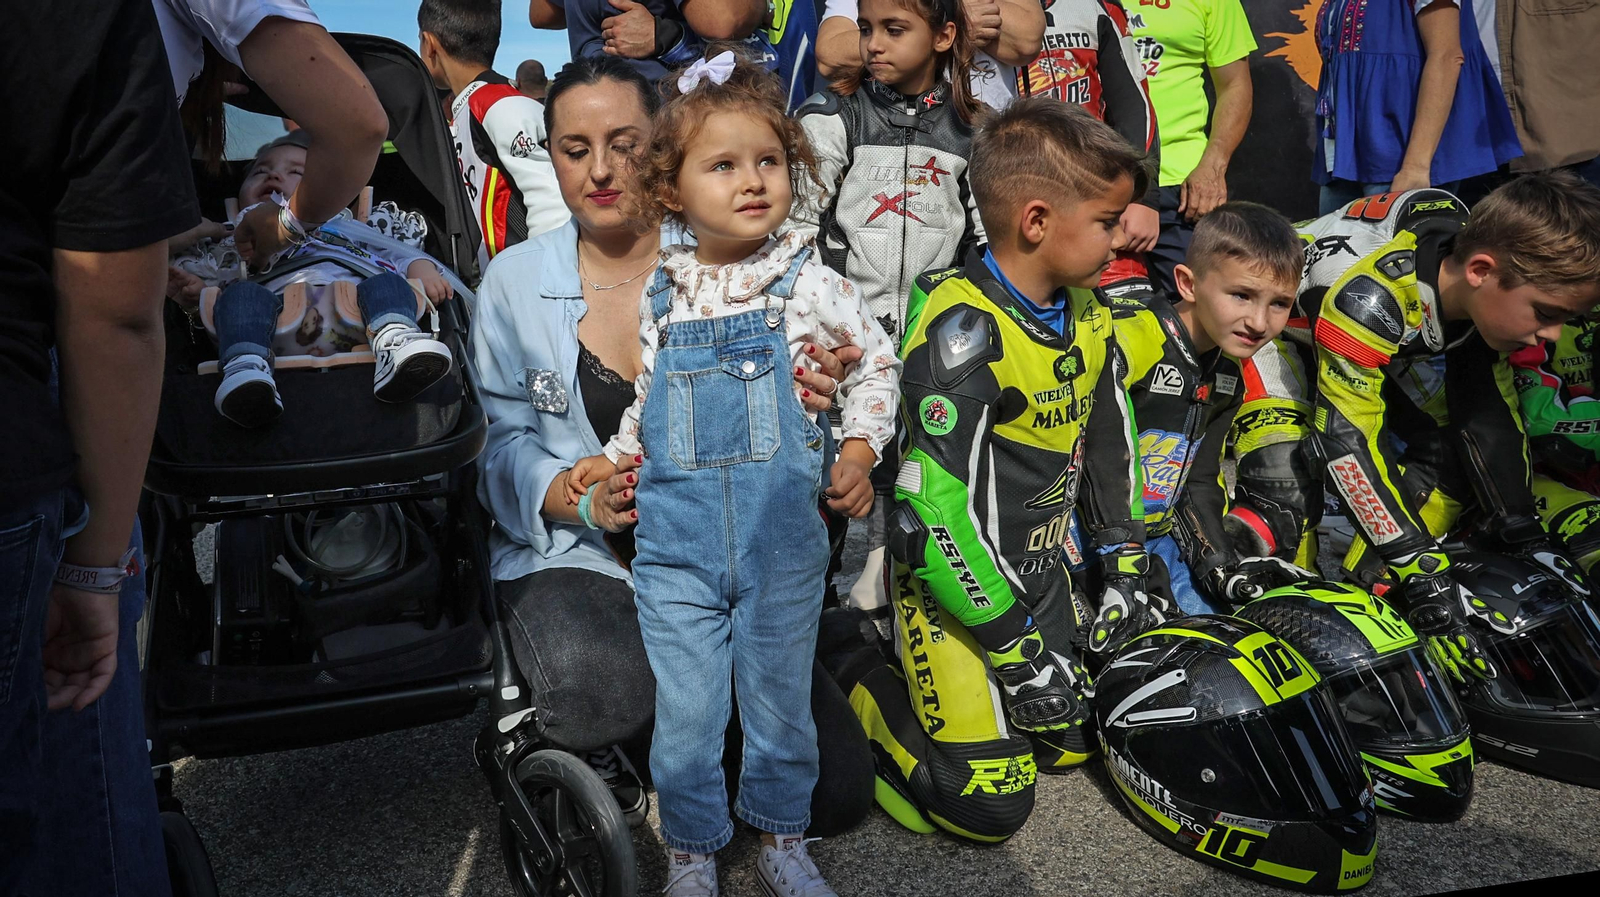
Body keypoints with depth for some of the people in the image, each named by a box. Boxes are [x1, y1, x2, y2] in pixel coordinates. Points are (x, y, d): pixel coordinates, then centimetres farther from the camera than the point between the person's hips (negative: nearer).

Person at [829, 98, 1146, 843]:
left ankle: (941, 682, 29)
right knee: (991, 803, -8)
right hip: (955, 579, -8)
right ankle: (861, 691, 12)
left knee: (1071, 744, 14)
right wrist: (1017, 652, -21)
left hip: (1040, 570, 8)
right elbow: (935, 508, -28)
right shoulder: (962, 330, -26)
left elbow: (1109, 443, 15)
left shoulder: (1089, 315, 1)